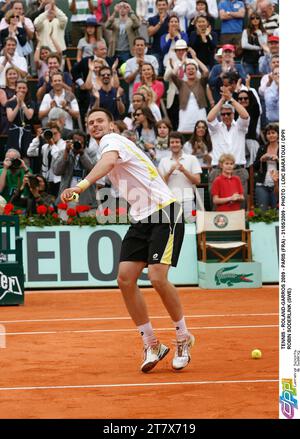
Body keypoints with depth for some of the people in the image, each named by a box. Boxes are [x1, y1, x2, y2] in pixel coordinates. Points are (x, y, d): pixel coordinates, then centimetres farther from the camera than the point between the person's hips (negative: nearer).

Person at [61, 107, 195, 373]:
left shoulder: (112, 140, -9)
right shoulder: (108, 148, 20)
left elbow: (109, 162, -34)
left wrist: (83, 185, -51)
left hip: (165, 212, -9)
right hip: (142, 218, 9)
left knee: (157, 277, -20)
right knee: (125, 279, -5)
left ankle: (184, 338, 1)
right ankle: (151, 345, 4)